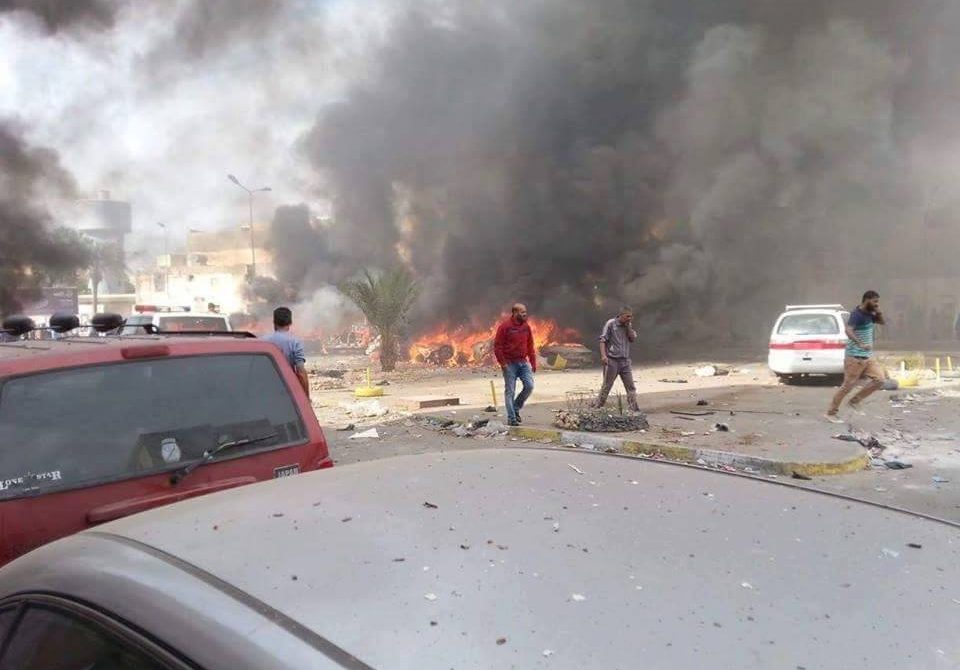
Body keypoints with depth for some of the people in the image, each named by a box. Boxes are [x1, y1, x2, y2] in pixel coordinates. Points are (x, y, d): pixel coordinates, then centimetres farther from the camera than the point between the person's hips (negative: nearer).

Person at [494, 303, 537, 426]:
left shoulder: (526, 326, 8)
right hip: (510, 364, -5)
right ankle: (511, 418, 6)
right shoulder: (505, 327, -9)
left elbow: (530, 346, 14)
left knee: (529, 386, -5)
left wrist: (533, 362, 10)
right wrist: (502, 363, -14)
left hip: (523, 362, 5)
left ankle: (516, 408, 17)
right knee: (510, 391, -1)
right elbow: (497, 346, -9)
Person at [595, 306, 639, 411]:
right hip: (612, 360, -5)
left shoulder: (628, 325, 11)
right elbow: (603, 340, -10)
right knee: (606, 386, 1)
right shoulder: (611, 324, -7)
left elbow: (633, 338, 4)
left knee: (631, 386, 3)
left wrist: (628, 326, -6)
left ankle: (634, 408, 8)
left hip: (625, 360, 5)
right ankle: (598, 407, 10)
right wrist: (603, 355, -20)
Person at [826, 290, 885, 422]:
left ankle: (855, 400, 12)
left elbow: (881, 321, 25)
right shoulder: (857, 314, -18)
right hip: (855, 357, -8)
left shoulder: (869, 314, 9)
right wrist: (861, 344, -47)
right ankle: (831, 413, 7)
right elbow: (848, 330, -33)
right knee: (848, 385, -4)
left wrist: (878, 311, 4)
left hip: (868, 356, 8)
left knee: (879, 378, -3)